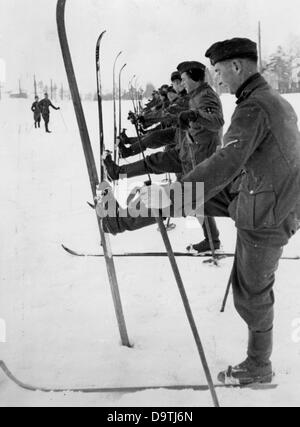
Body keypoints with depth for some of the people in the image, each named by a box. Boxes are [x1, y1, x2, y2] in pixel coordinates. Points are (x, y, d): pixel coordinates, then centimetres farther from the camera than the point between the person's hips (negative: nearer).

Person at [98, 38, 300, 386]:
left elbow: (227, 162, -40)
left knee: (252, 294, 9)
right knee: (186, 191, 12)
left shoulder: (253, 108, -26)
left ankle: (258, 367, 29)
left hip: (263, 216, -9)